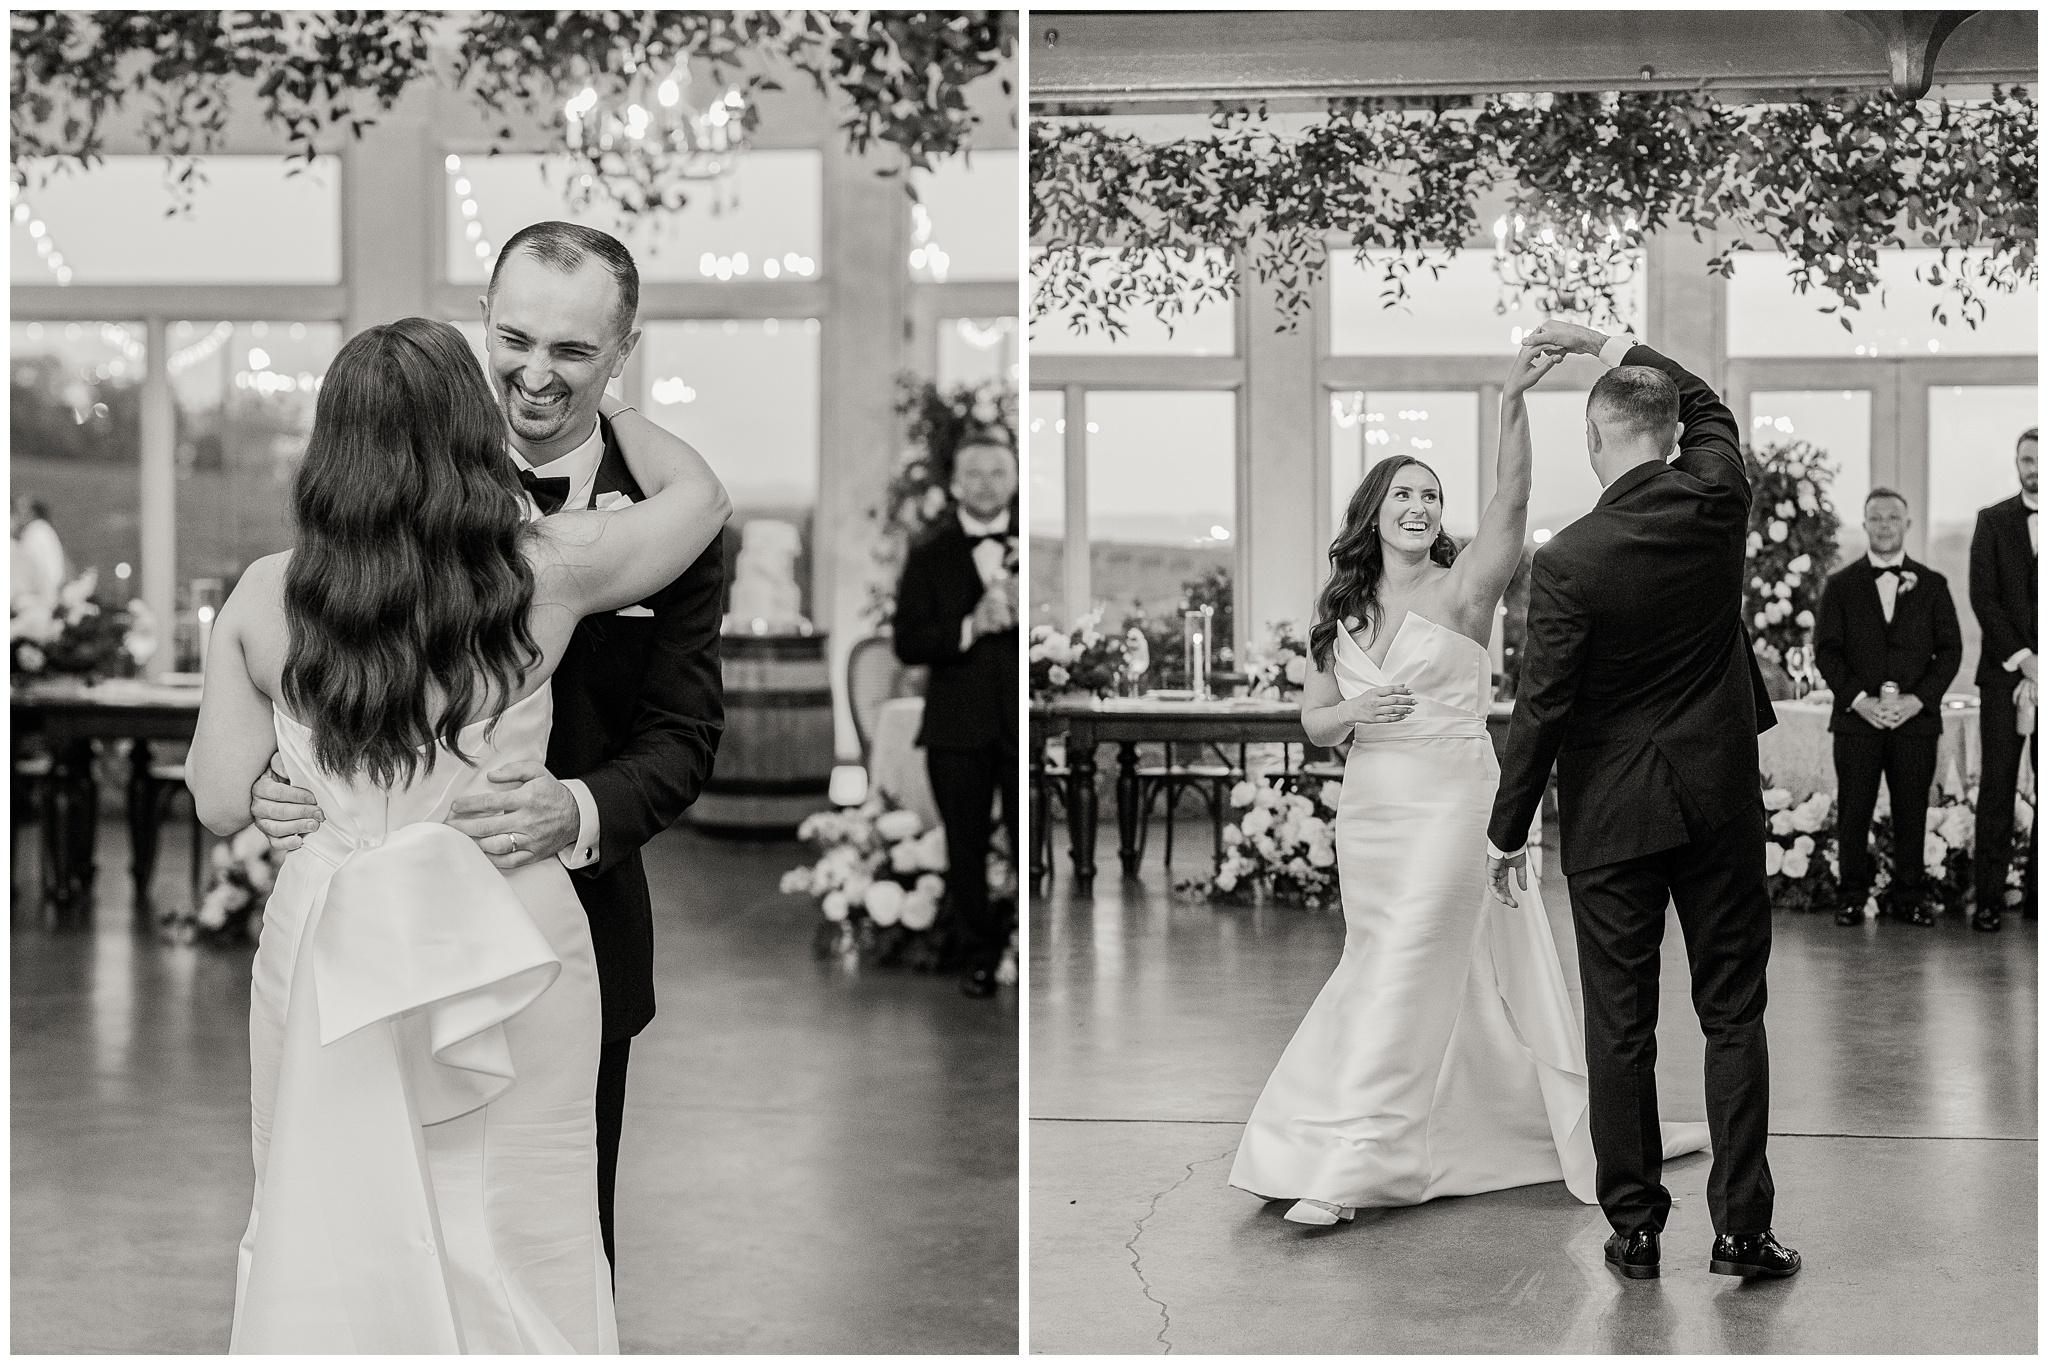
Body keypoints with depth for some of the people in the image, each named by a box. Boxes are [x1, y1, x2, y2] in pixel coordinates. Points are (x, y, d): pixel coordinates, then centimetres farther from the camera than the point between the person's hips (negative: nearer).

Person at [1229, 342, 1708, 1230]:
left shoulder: (1463, 590, -5)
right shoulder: (1343, 611, 9)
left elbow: (1512, 503, -21)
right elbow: (1312, 722, 11)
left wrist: (1514, 404, -34)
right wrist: (1353, 714, -12)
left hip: (1449, 799, -6)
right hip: (1368, 808, 6)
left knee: (1408, 972, -8)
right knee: (1381, 971, 12)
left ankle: (1350, 1166, -6)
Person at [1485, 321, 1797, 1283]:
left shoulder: (1567, 562, -16)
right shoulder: (1717, 499, -6)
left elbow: (1540, 708, -11)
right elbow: (1705, 404, 17)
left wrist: (1507, 829, -1)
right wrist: (1606, 343, 21)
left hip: (1611, 809, -3)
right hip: (1721, 797, 3)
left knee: (1620, 1027, 6)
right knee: (1733, 1013, 8)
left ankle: (1634, 1229, 13)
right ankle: (1740, 1229, 8)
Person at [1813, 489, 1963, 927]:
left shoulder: (1932, 585, 10)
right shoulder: (1840, 585, 8)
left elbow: (1950, 649, 6)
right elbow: (1826, 649, 3)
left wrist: (1918, 699, -8)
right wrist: (1857, 699, -10)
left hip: (1915, 717, 0)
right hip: (1856, 718, 0)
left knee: (1912, 813, 2)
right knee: (1853, 813, 0)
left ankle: (1909, 898, 11)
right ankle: (1852, 897, 8)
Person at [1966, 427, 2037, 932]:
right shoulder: (1992, 521, 7)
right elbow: (1983, 596, 0)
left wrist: (2038, 665, -8)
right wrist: (2021, 659, -9)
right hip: (2004, 673, -1)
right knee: (1997, 788, -2)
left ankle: (2038, 892, 6)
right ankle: (1989, 899, 0)